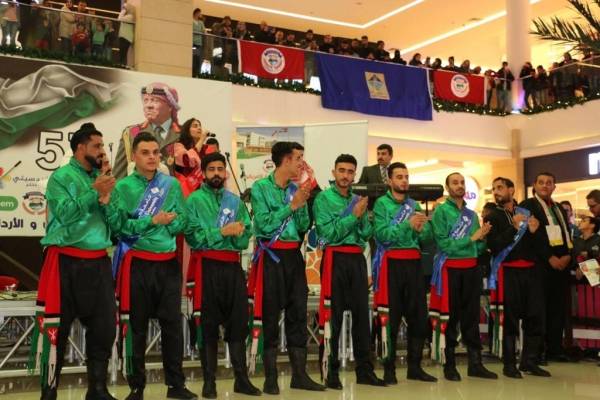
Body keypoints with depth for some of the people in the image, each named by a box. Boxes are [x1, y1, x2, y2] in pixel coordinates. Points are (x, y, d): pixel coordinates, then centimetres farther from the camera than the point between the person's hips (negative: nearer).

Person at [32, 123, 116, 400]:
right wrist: (94, 192, -15)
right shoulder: (61, 177, -3)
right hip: (67, 262, -6)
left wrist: (106, 202, -8)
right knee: (56, 328, 1)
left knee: (104, 326, 7)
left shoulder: (101, 178, 14)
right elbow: (64, 213, -17)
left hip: (98, 262, 6)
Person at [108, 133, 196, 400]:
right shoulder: (123, 187, -3)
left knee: (173, 323, 7)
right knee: (135, 327, 5)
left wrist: (167, 223, -16)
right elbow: (118, 226, -12)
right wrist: (152, 221, -18)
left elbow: (181, 221, 4)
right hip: (137, 264, -3)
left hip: (168, 263, 3)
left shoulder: (172, 184, 7)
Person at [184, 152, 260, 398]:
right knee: (207, 325, 2)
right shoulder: (194, 200, 0)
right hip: (207, 267, -4)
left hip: (233, 266, 4)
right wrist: (223, 232, -17)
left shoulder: (235, 201, 12)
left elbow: (246, 238, 6)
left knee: (238, 321, 6)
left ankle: (241, 379, 14)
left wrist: (238, 233, -15)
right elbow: (193, 237, -12)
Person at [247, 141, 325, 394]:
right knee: (269, 317, 0)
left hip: (294, 255, 6)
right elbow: (265, 224, -16)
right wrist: (292, 204, -15)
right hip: (271, 256, -6)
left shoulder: (296, 188, 11)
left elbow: (304, 227, 9)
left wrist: (303, 205, -6)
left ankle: (299, 375, 16)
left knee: (298, 314, 8)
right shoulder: (261, 187, -7)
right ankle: (271, 377, 8)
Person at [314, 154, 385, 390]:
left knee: (362, 313, 7)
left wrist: (363, 216, -9)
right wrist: (353, 215, -14)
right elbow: (328, 233, -12)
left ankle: (364, 370, 15)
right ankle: (331, 372, 4)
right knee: (332, 316, -2)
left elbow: (367, 235, 9)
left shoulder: (358, 199, 15)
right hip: (335, 259, -6)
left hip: (357, 259, 6)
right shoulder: (323, 198, -2)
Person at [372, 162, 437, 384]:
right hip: (392, 263, -6)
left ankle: (415, 367, 19)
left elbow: (428, 238, 10)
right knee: (390, 318, -3)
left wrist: (422, 228, -11)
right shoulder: (382, 203, -1)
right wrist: (407, 225, -22)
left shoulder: (414, 205, 16)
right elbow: (382, 235, -15)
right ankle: (389, 369, 5)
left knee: (419, 316, 7)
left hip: (414, 263, 6)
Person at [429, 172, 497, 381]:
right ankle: (449, 365, 8)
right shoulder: (441, 211, -4)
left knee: (472, 316, 7)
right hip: (450, 268, -5)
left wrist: (482, 237, -7)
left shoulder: (472, 214, 14)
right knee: (450, 317, 0)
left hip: (472, 268, 6)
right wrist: (471, 238, -14)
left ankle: (475, 364, 12)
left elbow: (479, 247, 13)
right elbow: (443, 243, -15)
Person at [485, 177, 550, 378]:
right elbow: (494, 246, -11)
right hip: (508, 272, -4)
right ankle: (509, 364, 5)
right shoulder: (492, 217, 3)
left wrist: (533, 232, -5)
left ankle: (529, 361, 15)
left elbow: (537, 246, 15)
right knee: (509, 319, -3)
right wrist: (513, 228, -17)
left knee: (535, 315, 4)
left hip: (530, 270, 4)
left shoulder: (526, 213, 14)